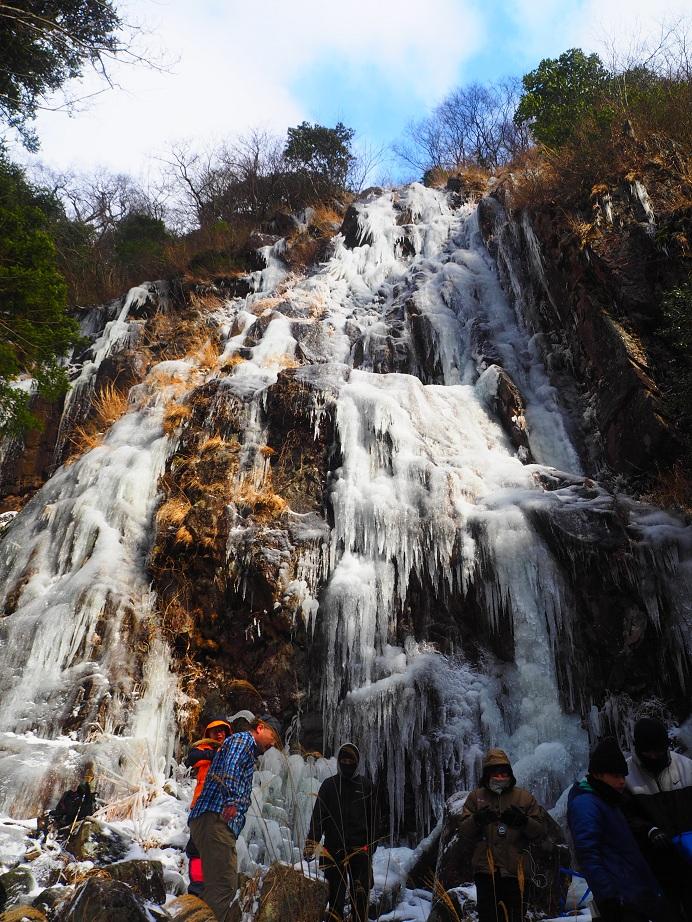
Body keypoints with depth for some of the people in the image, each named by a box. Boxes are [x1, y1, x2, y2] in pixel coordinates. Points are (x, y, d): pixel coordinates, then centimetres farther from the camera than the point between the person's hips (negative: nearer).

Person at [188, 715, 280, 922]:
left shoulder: (249, 751, 32)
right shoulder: (244, 739, 2)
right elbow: (230, 767, -19)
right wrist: (231, 801, -31)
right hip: (215, 818, -10)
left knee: (221, 886, 9)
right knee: (223, 886, -15)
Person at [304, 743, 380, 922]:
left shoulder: (366, 785, 7)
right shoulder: (329, 785, 5)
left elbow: (374, 818, 9)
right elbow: (318, 816, -2)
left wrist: (372, 843, 3)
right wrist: (311, 843, -13)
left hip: (360, 849, 0)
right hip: (334, 848, 0)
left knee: (360, 893, 0)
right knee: (336, 893, 4)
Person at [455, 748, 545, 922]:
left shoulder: (525, 797, 9)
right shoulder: (476, 797, 10)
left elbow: (540, 831, 7)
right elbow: (462, 832, 6)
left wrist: (523, 821, -12)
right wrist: (477, 820, -13)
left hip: (514, 869, 0)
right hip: (486, 869, 0)